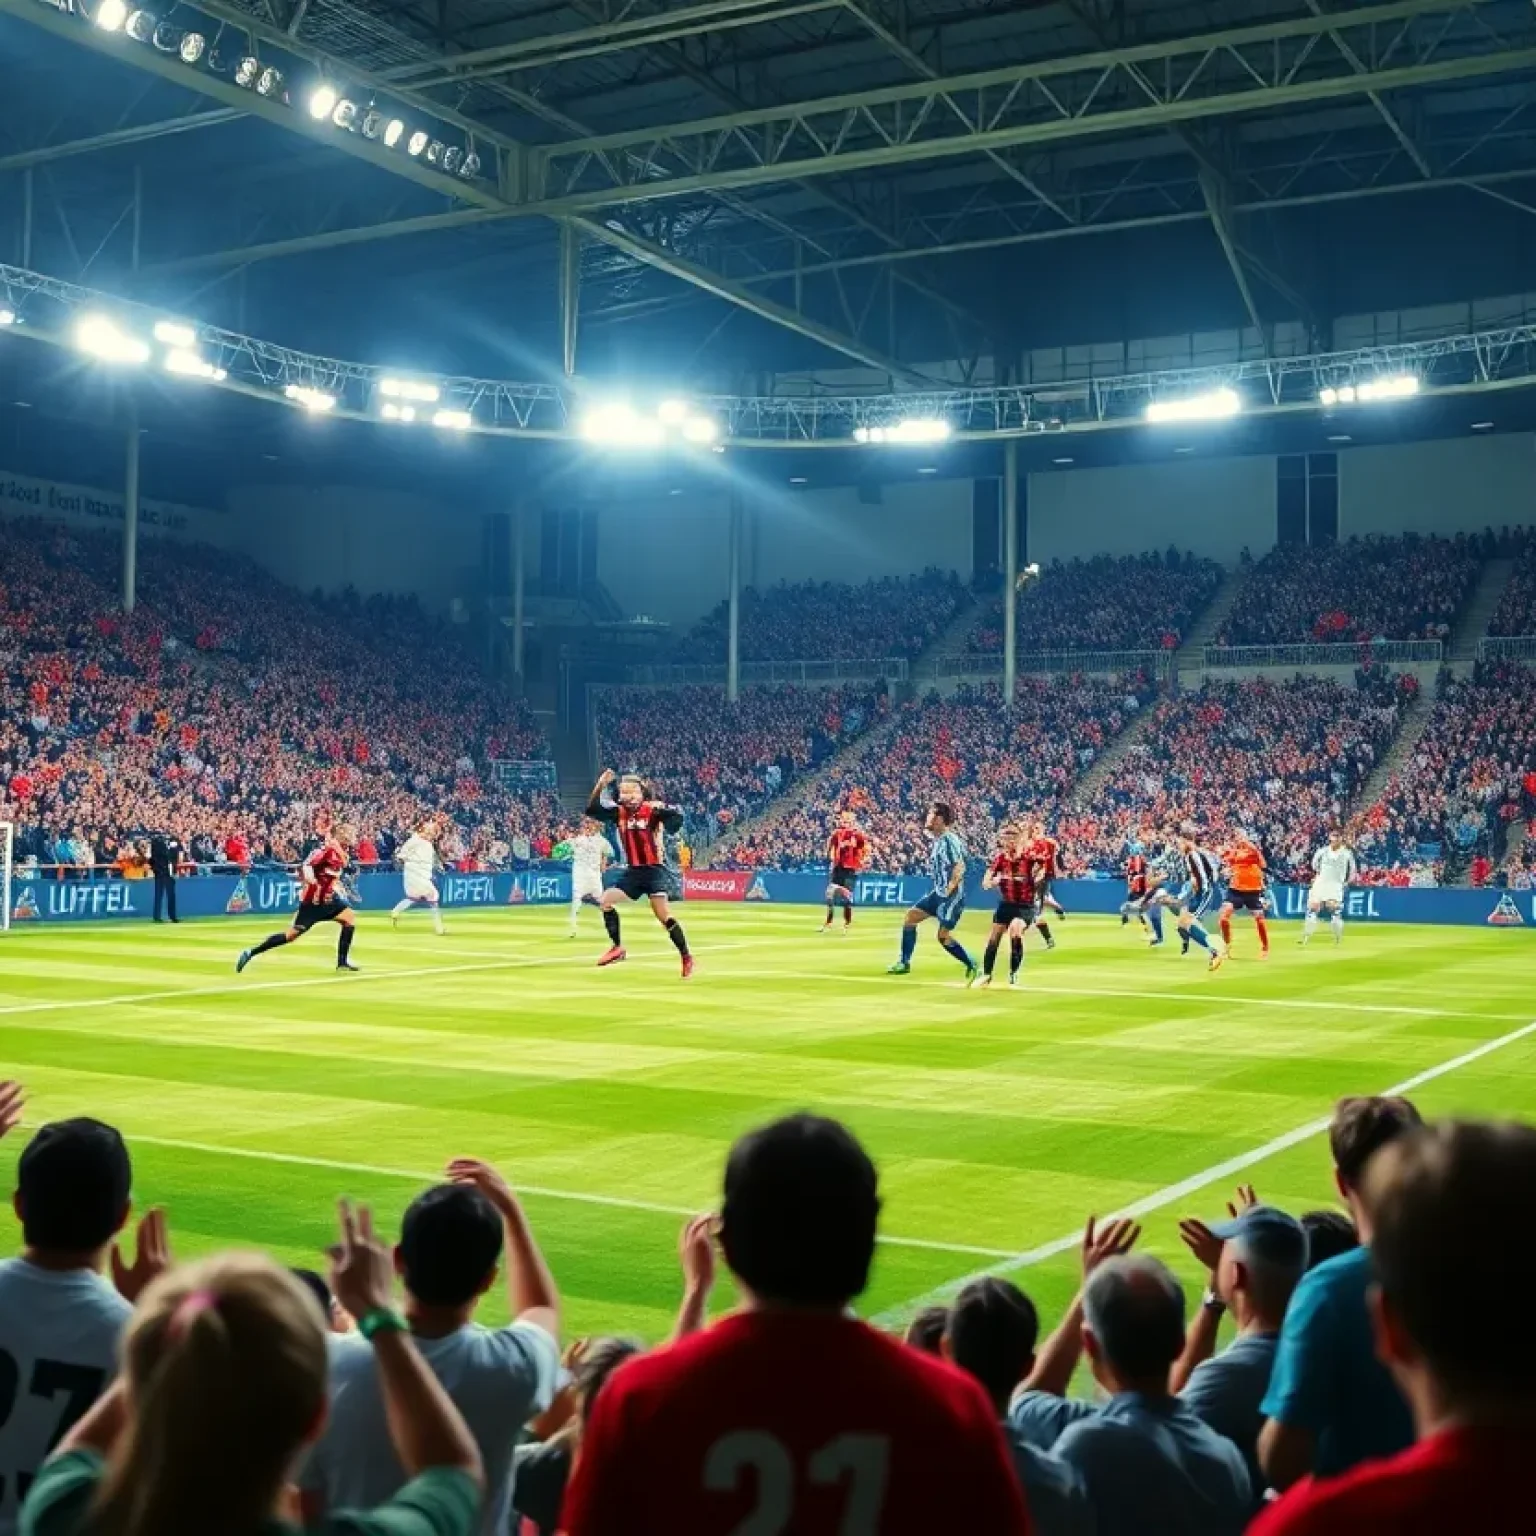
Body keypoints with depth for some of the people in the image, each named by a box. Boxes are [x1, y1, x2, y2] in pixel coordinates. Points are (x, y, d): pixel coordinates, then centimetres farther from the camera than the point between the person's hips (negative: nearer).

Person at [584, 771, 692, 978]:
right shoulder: (619, 812, 2)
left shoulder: (652, 810, -12)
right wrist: (601, 785, -15)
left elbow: (677, 816, -24)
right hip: (633, 871, 6)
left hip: (655, 870, -6)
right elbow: (592, 810, -5)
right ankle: (617, 948, 8)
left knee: (664, 915, -15)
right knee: (606, 899, -4)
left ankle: (687, 957, -4)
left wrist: (661, 808, -39)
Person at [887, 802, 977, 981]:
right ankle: (904, 963, 12)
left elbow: (960, 866, -24)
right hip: (938, 892, 9)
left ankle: (972, 966, 4)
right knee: (911, 916, 6)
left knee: (944, 936, -9)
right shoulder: (937, 840, 10)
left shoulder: (949, 839, -18)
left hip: (952, 895, -9)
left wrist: (950, 889, -24)